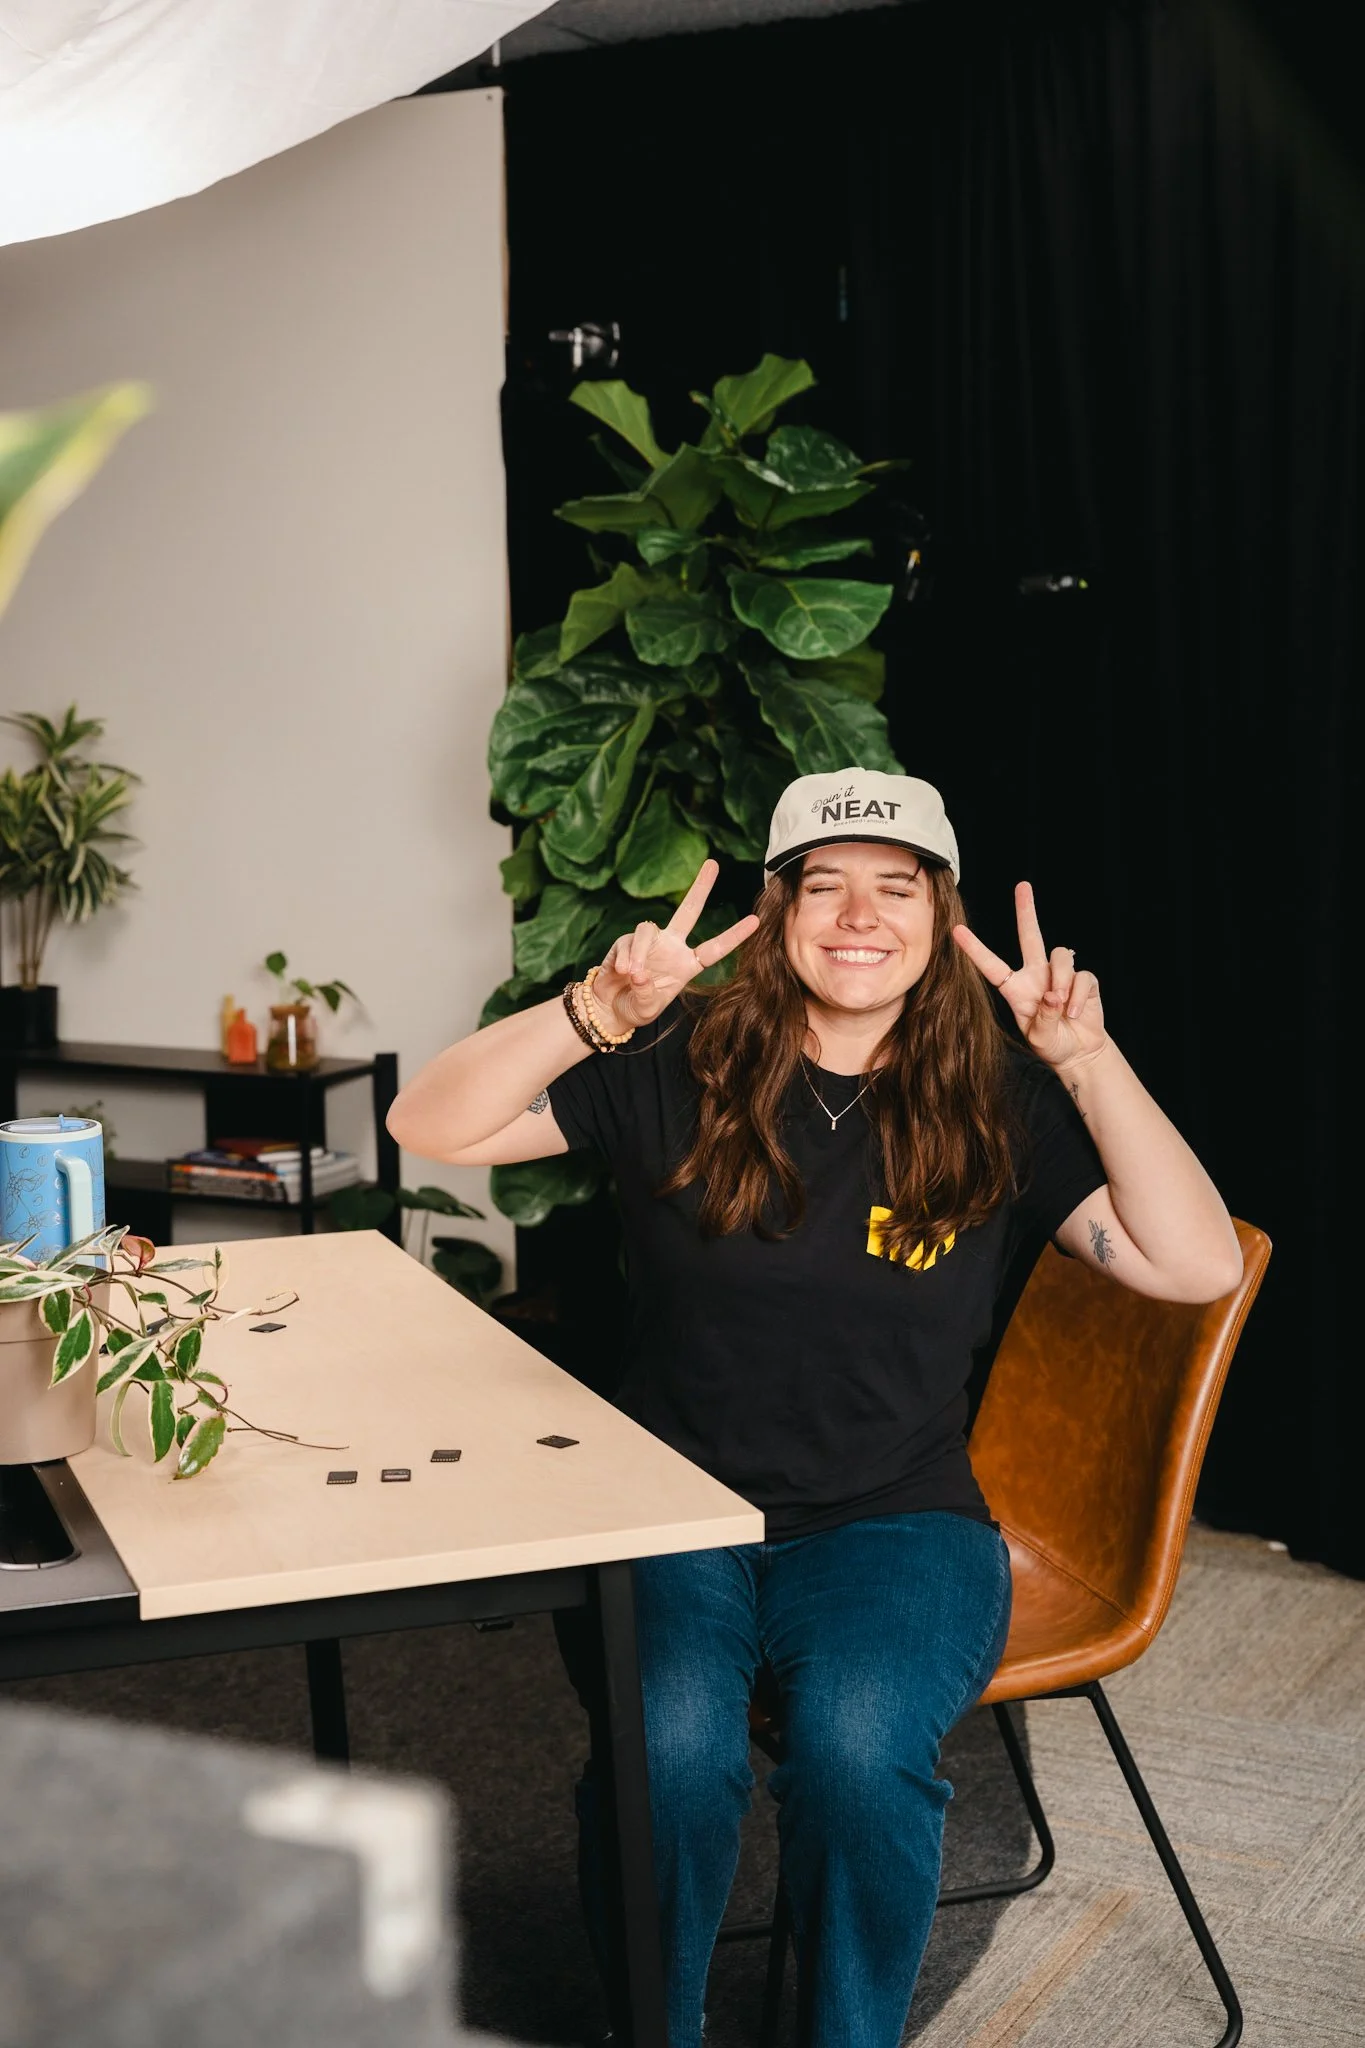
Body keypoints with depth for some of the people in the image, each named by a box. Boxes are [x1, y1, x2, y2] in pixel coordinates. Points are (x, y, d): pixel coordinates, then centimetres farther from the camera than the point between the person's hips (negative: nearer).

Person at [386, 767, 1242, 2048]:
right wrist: (600, 1012, -18)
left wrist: (1087, 1059, -11)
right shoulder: (678, 1067, 2)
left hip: (894, 1524, 0)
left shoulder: (997, 1106, 4)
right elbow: (431, 1126, -4)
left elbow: (1199, 1267, -4)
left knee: (856, 1741, -32)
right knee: (668, 1745, -31)